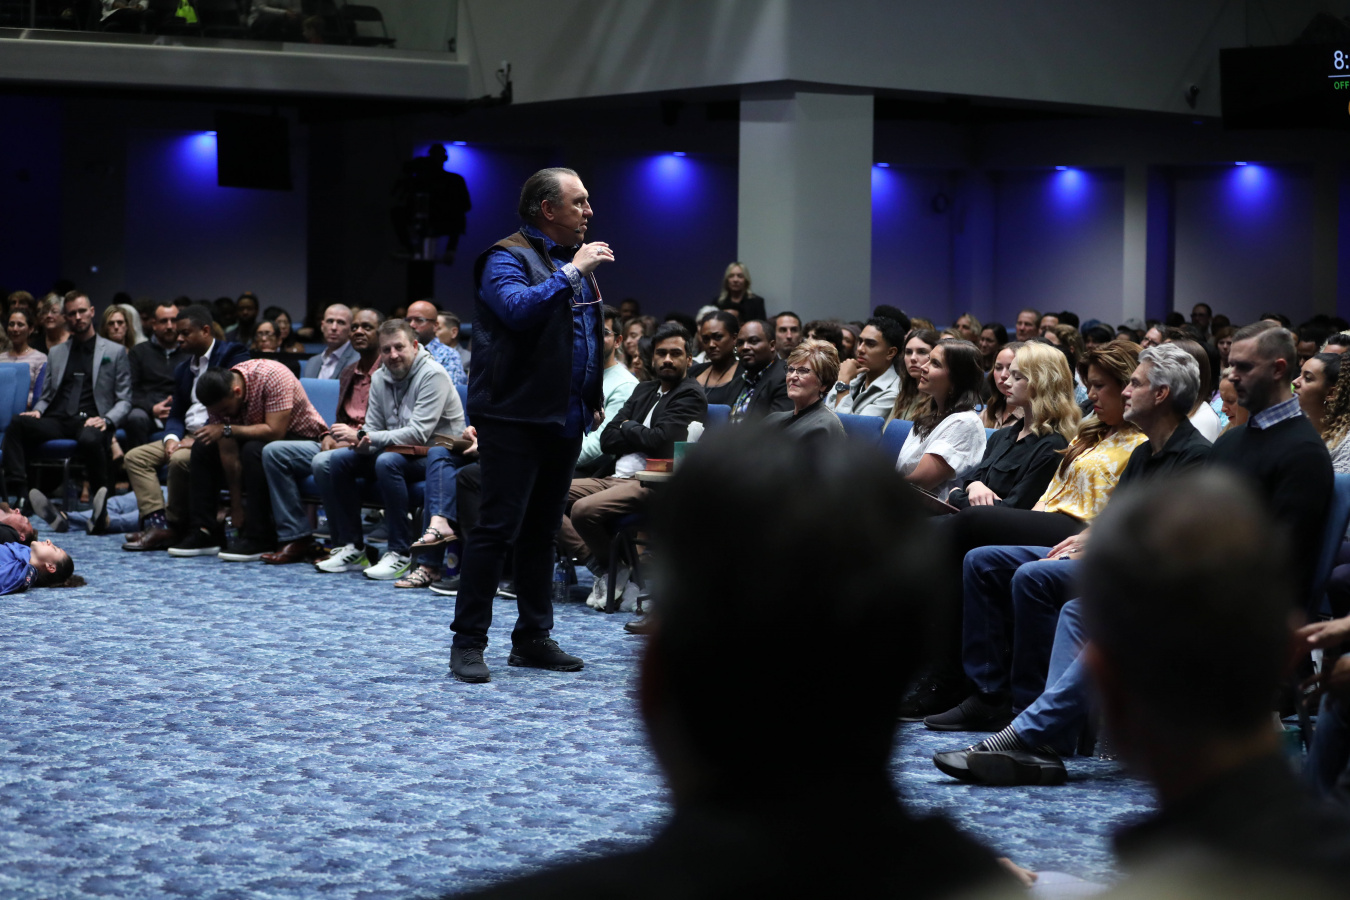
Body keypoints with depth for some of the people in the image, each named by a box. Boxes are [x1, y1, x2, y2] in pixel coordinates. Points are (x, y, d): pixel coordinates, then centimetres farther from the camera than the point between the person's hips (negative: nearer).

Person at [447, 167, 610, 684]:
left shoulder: (576, 261, 18)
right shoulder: (507, 258, -9)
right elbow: (518, 309, -29)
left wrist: (593, 400, 19)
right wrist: (572, 272, -24)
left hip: (564, 420, 8)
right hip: (515, 417, -8)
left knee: (542, 531, 12)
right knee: (497, 527, -9)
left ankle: (532, 638, 19)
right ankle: (468, 642, -3)